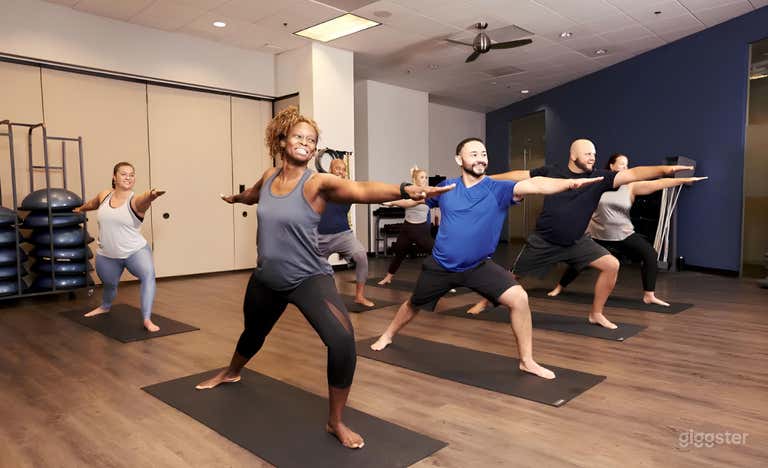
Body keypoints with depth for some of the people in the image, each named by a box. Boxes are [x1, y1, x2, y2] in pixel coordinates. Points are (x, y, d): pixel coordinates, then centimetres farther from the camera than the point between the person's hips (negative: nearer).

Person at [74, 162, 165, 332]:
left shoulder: (135, 201, -17)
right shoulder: (104, 195, -2)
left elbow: (145, 198, -43)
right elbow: (92, 203, 22)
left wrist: (152, 194, -66)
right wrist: (81, 208, 43)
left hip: (135, 251, -4)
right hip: (106, 255, 5)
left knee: (148, 275, -30)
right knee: (109, 285, 24)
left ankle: (147, 320, -28)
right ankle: (105, 307, 58)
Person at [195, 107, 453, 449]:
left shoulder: (317, 183, -18)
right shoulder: (269, 177, -2)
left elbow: (362, 190, -39)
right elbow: (254, 194, 24)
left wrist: (404, 190, -57)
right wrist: (235, 198, 47)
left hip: (309, 278, -5)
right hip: (266, 278, 5)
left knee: (342, 341, -26)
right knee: (253, 333, 28)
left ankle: (336, 422, -3)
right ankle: (230, 373, 64)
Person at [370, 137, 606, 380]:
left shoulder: (498, 189, -14)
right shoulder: (446, 187, -7)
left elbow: (533, 185, -33)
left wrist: (570, 183, -45)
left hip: (479, 266, -1)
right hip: (440, 265, 1)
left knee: (519, 298, -18)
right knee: (414, 305, 19)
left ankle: (527, 361, 1)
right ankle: (387, 336, 50)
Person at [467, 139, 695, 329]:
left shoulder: (599, 178, -7)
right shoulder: (551, 172, -10)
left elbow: (632, 174, -17)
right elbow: (519, 175, -1)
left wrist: (665, 169, -31)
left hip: (577, 242, 2)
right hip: (543, 242, -2)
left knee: (611, 265, -11)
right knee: (514, 276, 7)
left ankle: (596, 314, 7)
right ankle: (485, 302, 33)